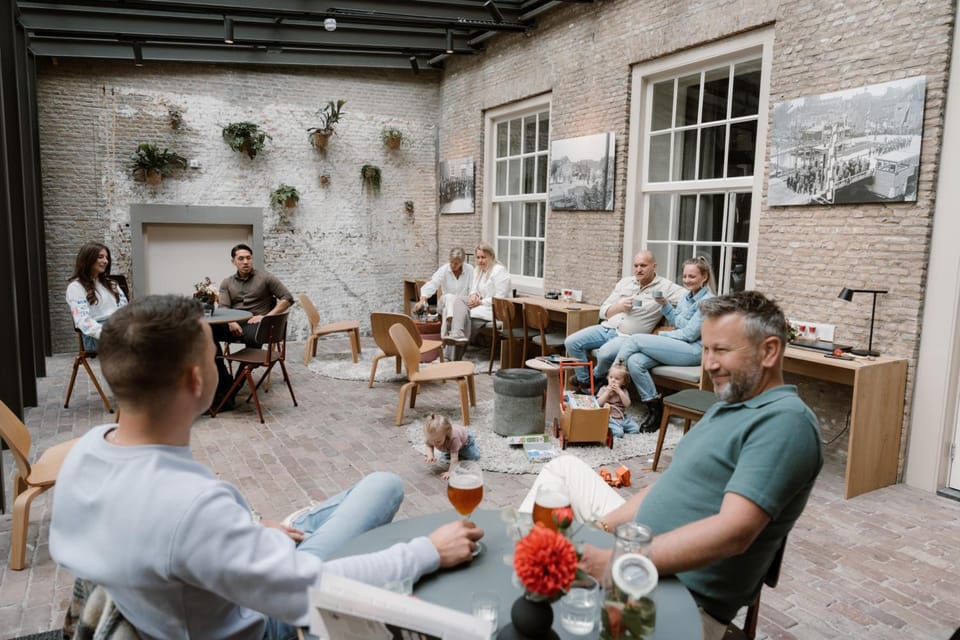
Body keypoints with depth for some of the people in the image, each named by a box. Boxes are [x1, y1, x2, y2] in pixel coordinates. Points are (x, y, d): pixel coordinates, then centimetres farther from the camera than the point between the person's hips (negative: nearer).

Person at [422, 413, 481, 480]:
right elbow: (429, 446, -16)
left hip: (465, 439, -4)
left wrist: (450, 472, -51)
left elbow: (454, 458, -47)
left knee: (474, 457, 2)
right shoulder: (430, 437, -37)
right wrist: (430, 455, -35)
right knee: (444, 459, 11)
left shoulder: (453, 437, -51)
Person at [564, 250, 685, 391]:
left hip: (628, 336, -6)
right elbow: (603, 312, 11)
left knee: (605, 353, -34)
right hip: (606, 328, 6)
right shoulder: (625, 283, 14)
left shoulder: (665, 287, -1)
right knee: (571, 342, -10)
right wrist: (620, 306, -4)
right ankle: (584, 382, 6)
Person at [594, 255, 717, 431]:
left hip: (693, 350, -8)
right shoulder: (688, 296, 16)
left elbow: (689, 334, -14)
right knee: (635, 361, -21)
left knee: (635, 339, -18)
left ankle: (598, 375, -2)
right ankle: (654, 408, -11)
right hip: (678, 346, 8)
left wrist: (661, 335, -3)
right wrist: (664, 305, 8)